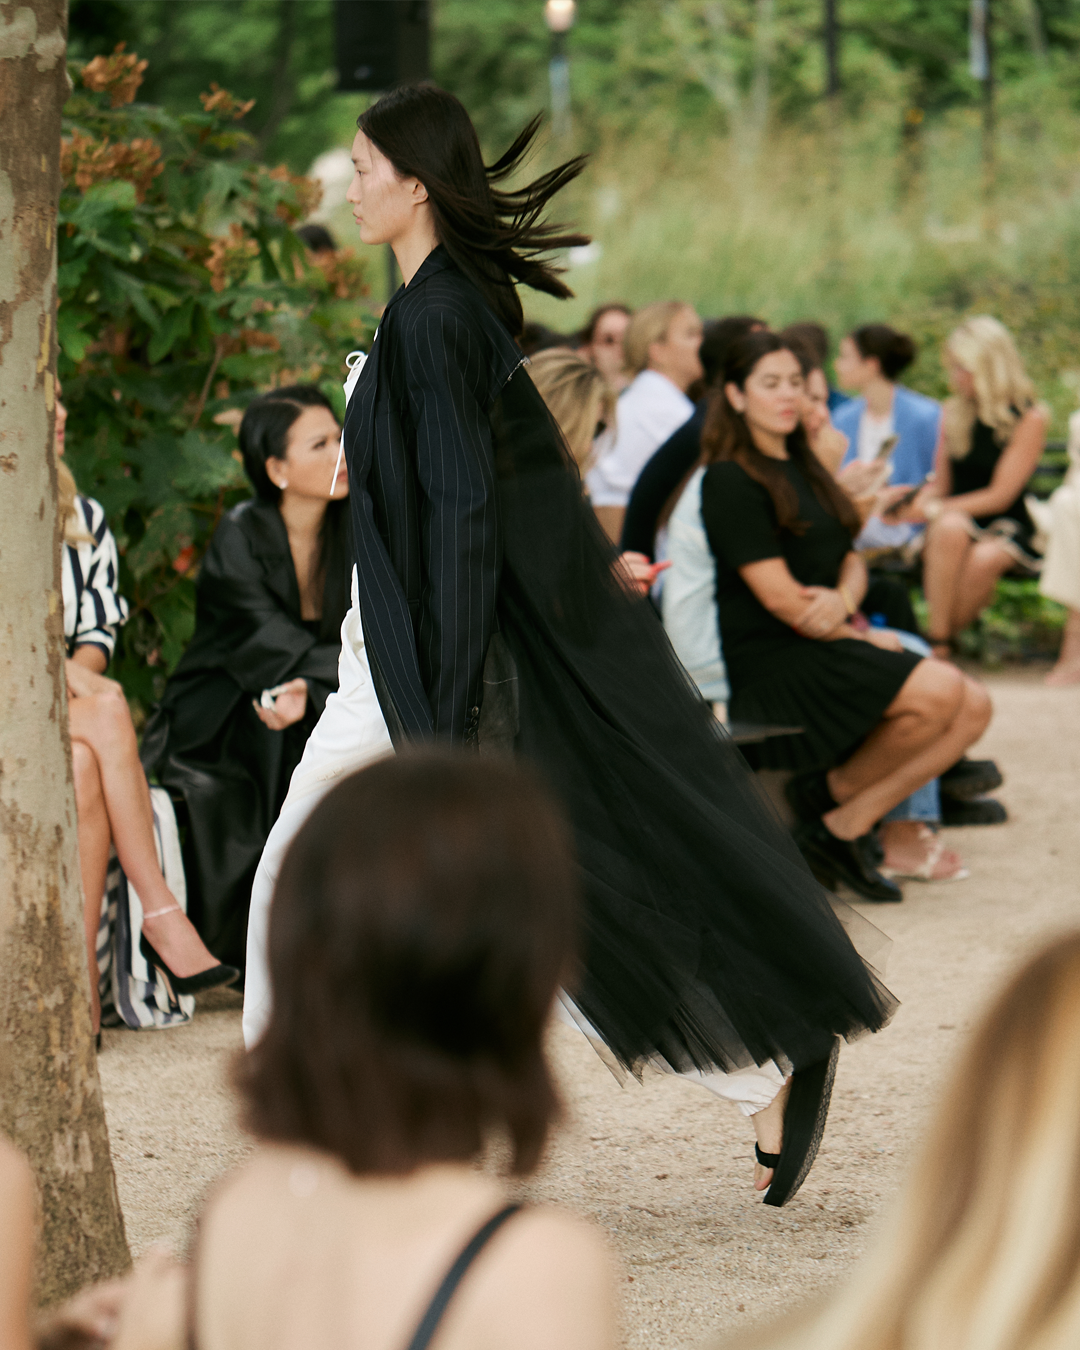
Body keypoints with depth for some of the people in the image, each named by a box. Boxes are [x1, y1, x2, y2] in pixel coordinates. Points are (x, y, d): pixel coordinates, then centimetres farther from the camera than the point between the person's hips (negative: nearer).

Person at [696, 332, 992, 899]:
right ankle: (833, 790, -3)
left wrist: (844, 599, -9)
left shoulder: (803, 469, 20)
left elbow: (851, 561, 15)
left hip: (825, 644, 9)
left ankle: (842, 828, -4)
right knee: (939, 691, -25)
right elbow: (779, 597, -15)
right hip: (770, 660, -9)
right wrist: (858, 637, -6)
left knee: (973, 708, -7)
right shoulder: (730, 480, -9)